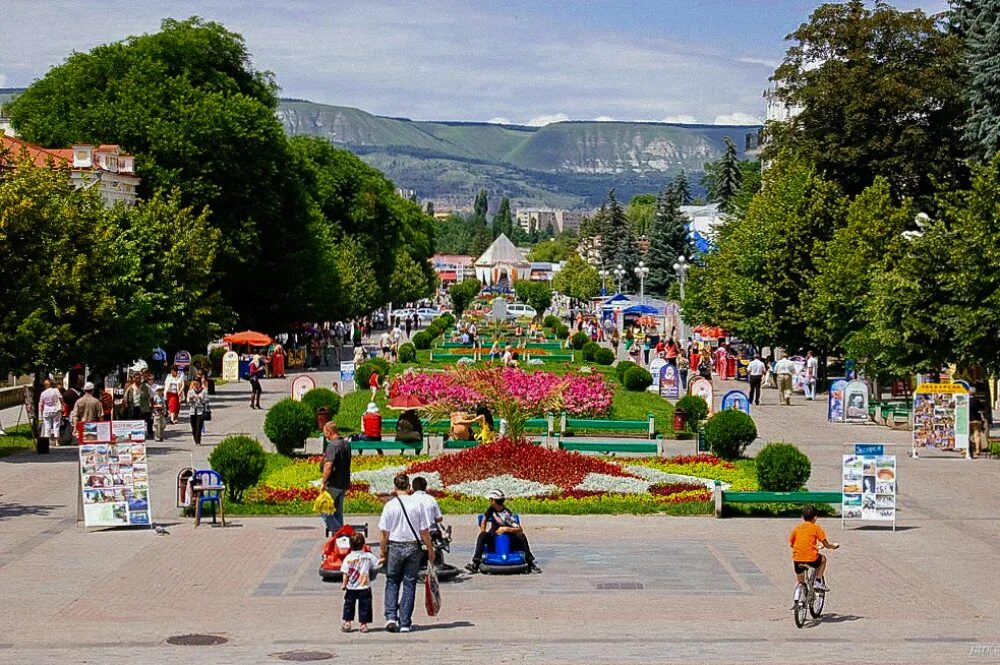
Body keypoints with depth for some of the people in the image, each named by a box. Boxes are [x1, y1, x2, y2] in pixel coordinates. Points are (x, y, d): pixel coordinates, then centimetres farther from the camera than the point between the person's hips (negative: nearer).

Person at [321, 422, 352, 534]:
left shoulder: (333, 445, -17)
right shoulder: (346, 444, 11)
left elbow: (328, 466, -24)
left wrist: (323, 482, -16)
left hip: (333, 485, -9)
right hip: (344, 484, 9)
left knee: (326, 512, -3)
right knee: (338, 513, 15)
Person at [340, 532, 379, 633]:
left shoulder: (348, 558, -7)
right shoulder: (368, 556, -3)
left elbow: (345, 573, -10)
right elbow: (377, 564, 8)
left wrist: (344, 584, -5)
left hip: (351, 588, 0)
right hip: (364, 587, 0)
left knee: (349, 605, 12)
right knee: (364, 605, 8)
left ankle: (347, 622, 12)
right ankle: (363, 624, 7)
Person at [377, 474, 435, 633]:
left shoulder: (389, 505, -6)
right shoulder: (416, 504, -5)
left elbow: (385, 533, -4)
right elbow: (424, 531, -2)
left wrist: (383, 551, 7)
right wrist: (430, 550, 8)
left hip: (395, 546, -1)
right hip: (413, 546, 1)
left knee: (392, 582, 13)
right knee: (409, 584, 7)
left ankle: (391, 617, -3)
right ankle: (405, 623, 8)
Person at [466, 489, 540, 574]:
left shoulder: (507, 513, -18)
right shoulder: (491, 510, -5)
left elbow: (520, 529, -22)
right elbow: (484, 520, 13)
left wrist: (506, 529, -30)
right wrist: (483, 532, 0)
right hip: (494, 536, 3)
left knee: (521, 536, -30)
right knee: (482, 536, -27)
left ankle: (530, 563, -26)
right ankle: (475, 564, -33)